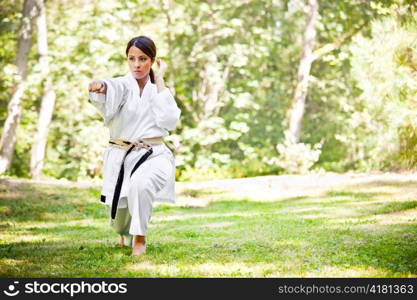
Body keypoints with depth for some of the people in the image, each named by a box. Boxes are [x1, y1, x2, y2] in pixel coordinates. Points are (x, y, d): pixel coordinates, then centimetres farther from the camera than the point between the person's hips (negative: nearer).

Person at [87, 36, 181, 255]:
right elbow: (111, 92, -28)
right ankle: (127, 232, 47)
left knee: (140, 183, -36)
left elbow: (169, 121, -13)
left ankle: (139, 238, -17)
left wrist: (159, 81, -7)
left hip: (152, 155, -1)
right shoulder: (122, 85, -2)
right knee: (120, 222, 8)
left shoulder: (161, 90, 6)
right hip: (120, 156, 1)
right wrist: (99, 87, -53)